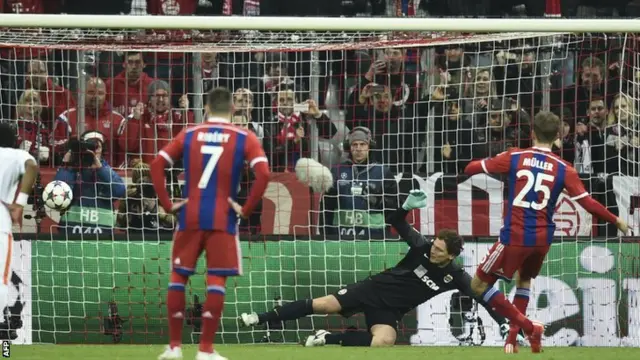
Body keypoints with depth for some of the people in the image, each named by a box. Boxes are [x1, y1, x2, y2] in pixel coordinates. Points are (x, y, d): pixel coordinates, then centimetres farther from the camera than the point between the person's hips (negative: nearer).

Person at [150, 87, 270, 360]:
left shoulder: (189, 134, 7)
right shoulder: (245, 138, 0)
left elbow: (156, 166, 0)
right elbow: (263, 175, -13)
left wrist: (167, 204, 2)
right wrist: (245, 209, -6)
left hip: (190, 215, 2)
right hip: (222, 218, -2)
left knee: (178, 275, 12)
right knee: (216, 279, 2)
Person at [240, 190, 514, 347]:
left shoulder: (456, 277, -12)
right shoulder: (423, 248, -10)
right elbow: (397, 223, -8)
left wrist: (504, 324, -18)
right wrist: (408, 207, -29)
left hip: (390, 310, 0)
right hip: (374, 288, 0)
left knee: (382, 342, -30)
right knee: (322, 305, -9)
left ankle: (330, 338, -9)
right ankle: (260, 319, 2)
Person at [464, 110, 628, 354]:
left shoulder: (514, 158, -4)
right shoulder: (564, 169, -1)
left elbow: (474, 168, 3)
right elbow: (588, 203, -4)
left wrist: (467, 170, 27)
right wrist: (616, 221, 10)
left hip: (515, 235, -4)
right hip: (543, 238, 4)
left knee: (479, 285, 7)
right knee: (524, 280, 31)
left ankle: (527, 327, -3)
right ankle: (513, 338, 25)